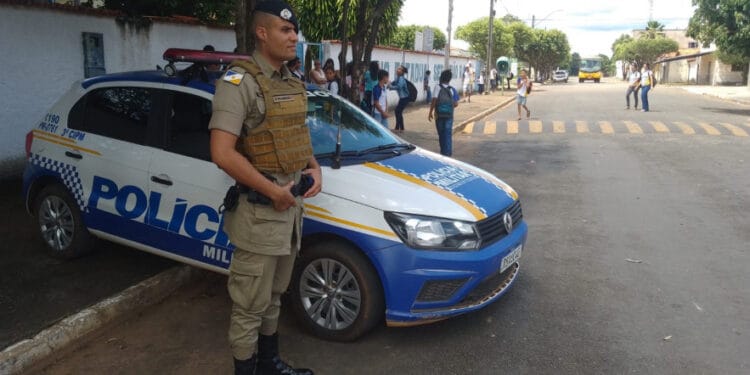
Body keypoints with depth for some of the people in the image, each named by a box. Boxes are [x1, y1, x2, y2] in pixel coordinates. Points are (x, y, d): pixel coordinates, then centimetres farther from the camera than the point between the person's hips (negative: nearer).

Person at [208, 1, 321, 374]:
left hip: (291, 204, 8)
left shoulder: (292, 82, 11)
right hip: (260, 210, -8)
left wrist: (314, 166, 3)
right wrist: (272, 191, -19)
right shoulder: (239, 81, -15)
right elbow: (222, 153, -23)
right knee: (250, 305, 4)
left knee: (274, 296, 22)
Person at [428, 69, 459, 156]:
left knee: (441, 134, 12)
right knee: (448, 135, 3)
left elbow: (434, 101, -13)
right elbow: (456, 104, 0)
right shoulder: (452, 89, 1)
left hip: (439, 115, -1)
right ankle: (447, 153, -1)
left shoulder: (438, 87, -7)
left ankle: (443, 152, 22)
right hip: (449, 115, 1)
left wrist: (430, 112, -7)